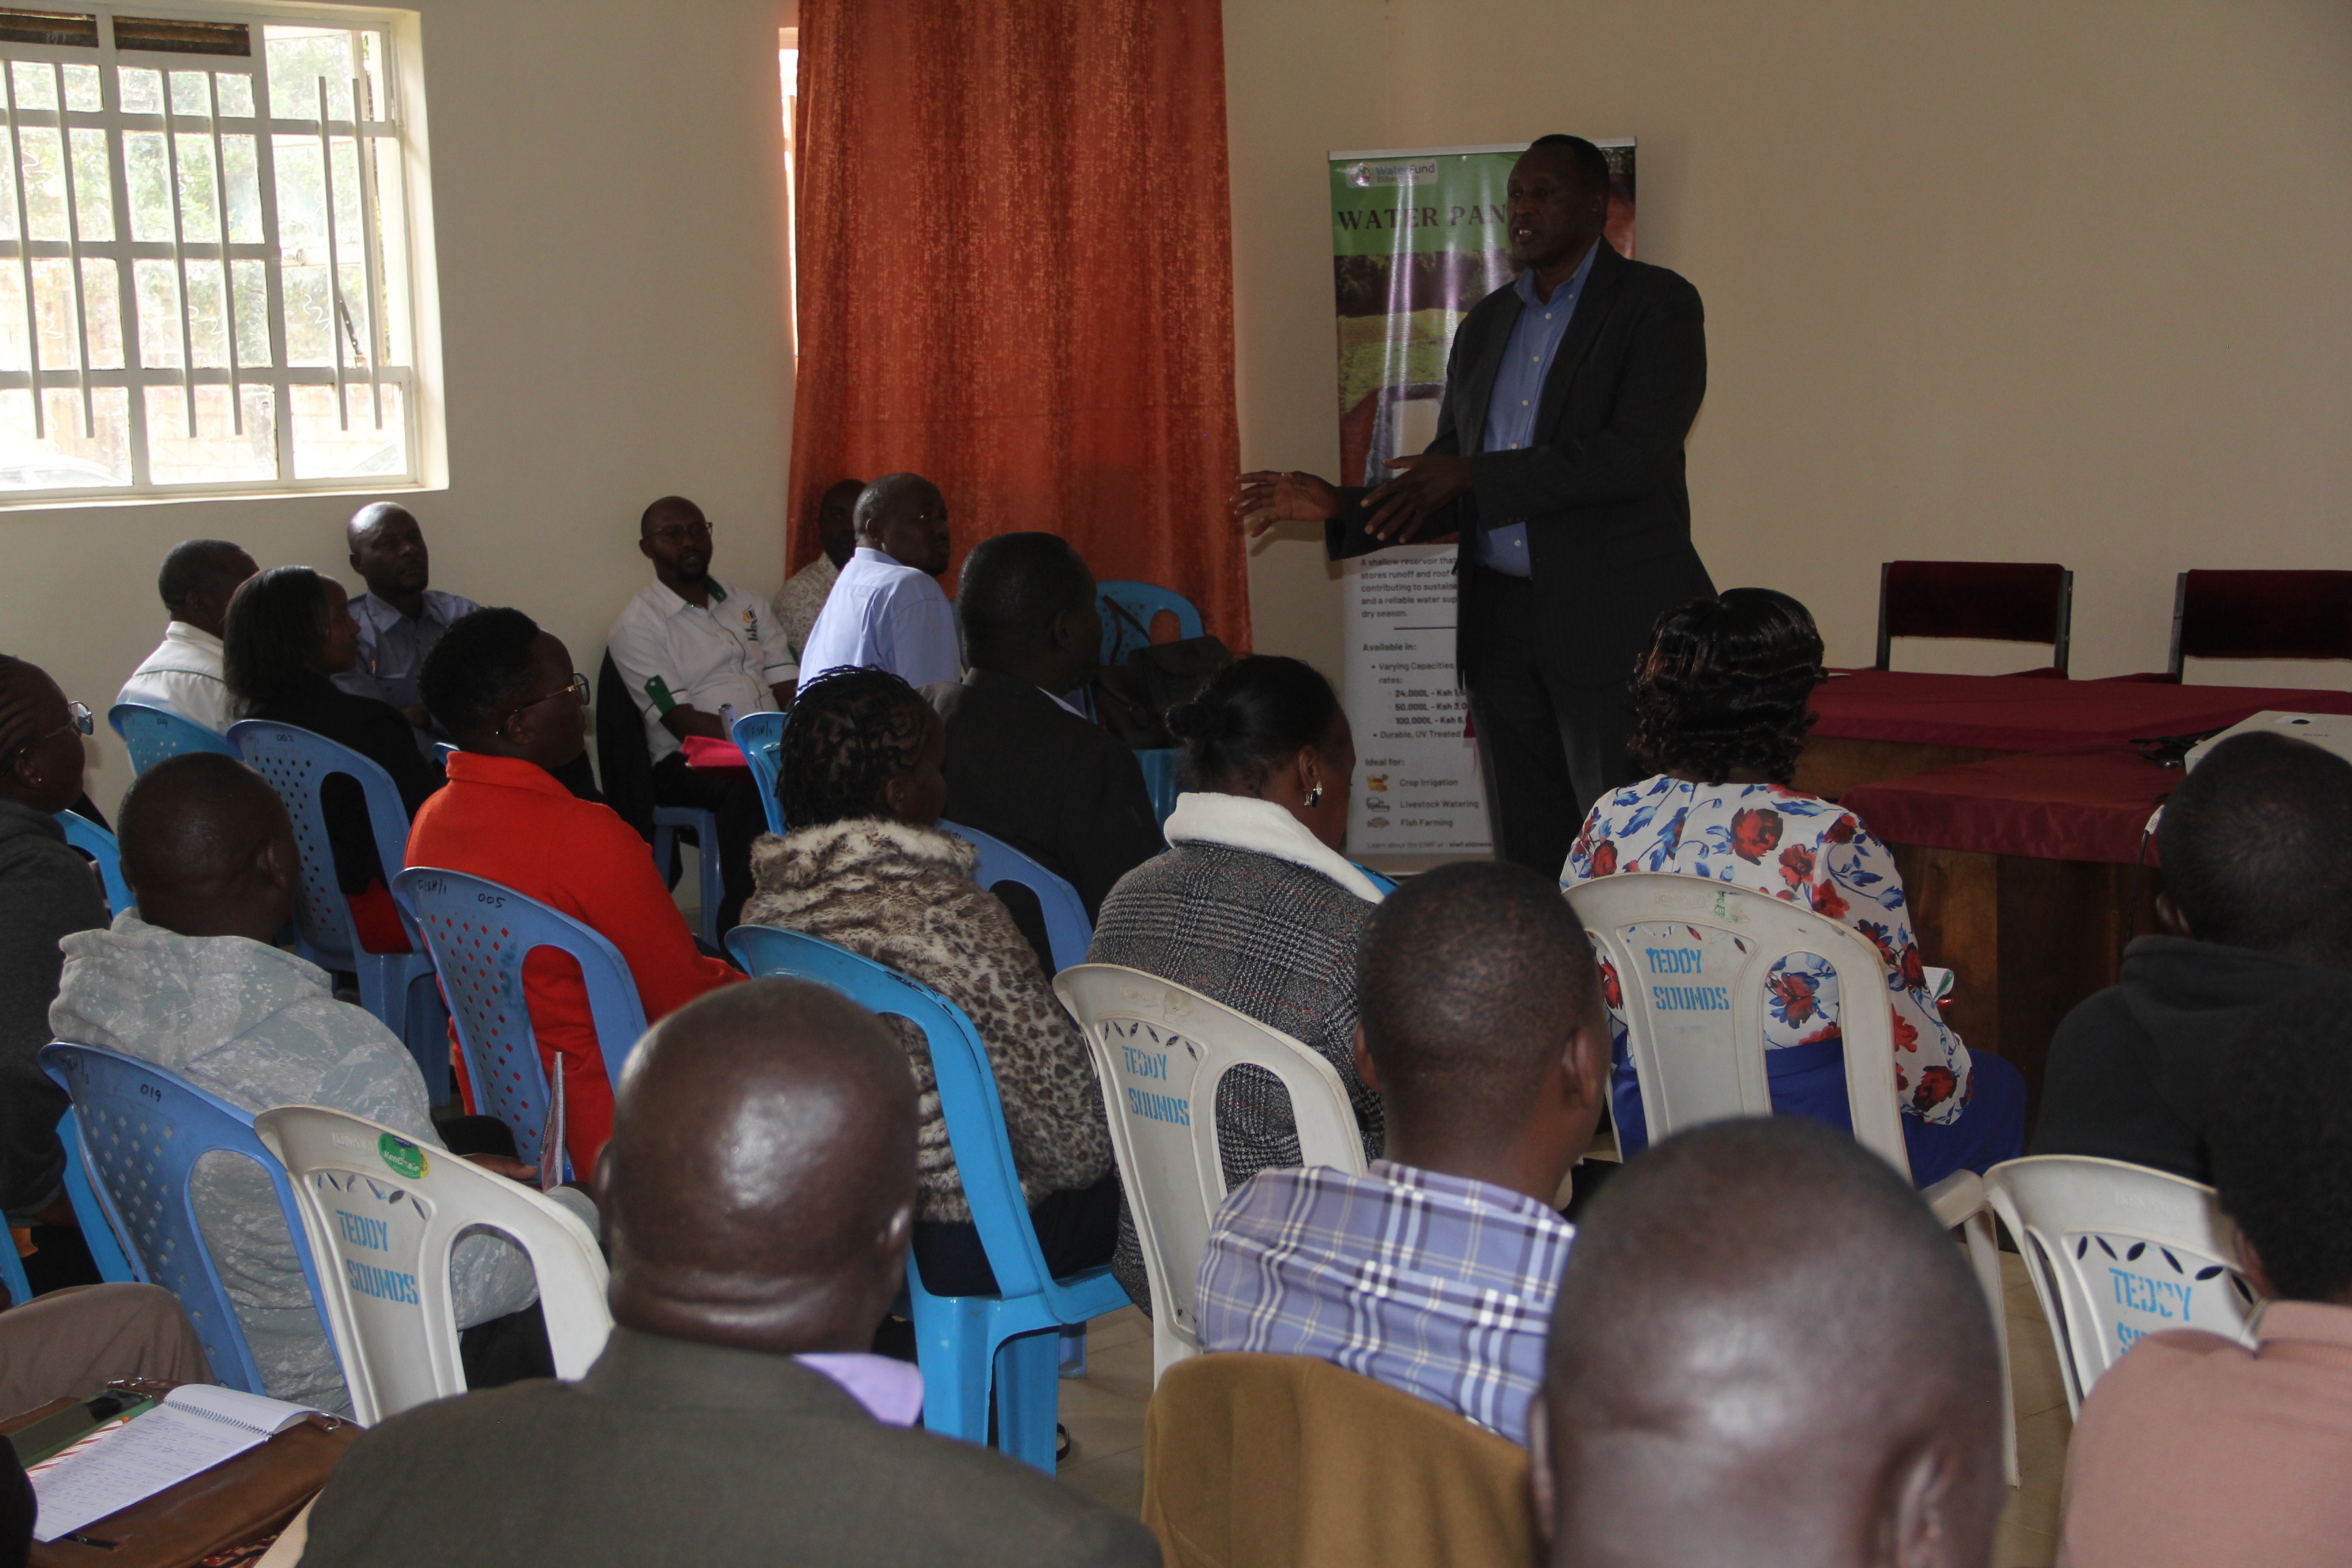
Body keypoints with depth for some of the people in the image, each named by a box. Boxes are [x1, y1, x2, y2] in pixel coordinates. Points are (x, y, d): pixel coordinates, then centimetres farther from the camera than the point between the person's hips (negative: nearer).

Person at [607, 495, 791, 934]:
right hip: (688, 761, -5)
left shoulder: (747, 603, 21)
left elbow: (788, 689, 12)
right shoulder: (636, 626, 1)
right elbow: (683, 722, -9)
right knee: (748, 790, -39)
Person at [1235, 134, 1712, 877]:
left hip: (1612, 622, -6)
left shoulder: (1658, 305, -4)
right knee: (1526, 857, 10)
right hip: (1500, 622, 6)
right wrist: (1339, 507, 2)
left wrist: (1472, 475, -19)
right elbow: (1447, 494, 18)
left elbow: (1636, 455, -18)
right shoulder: (1486, 324, 15)